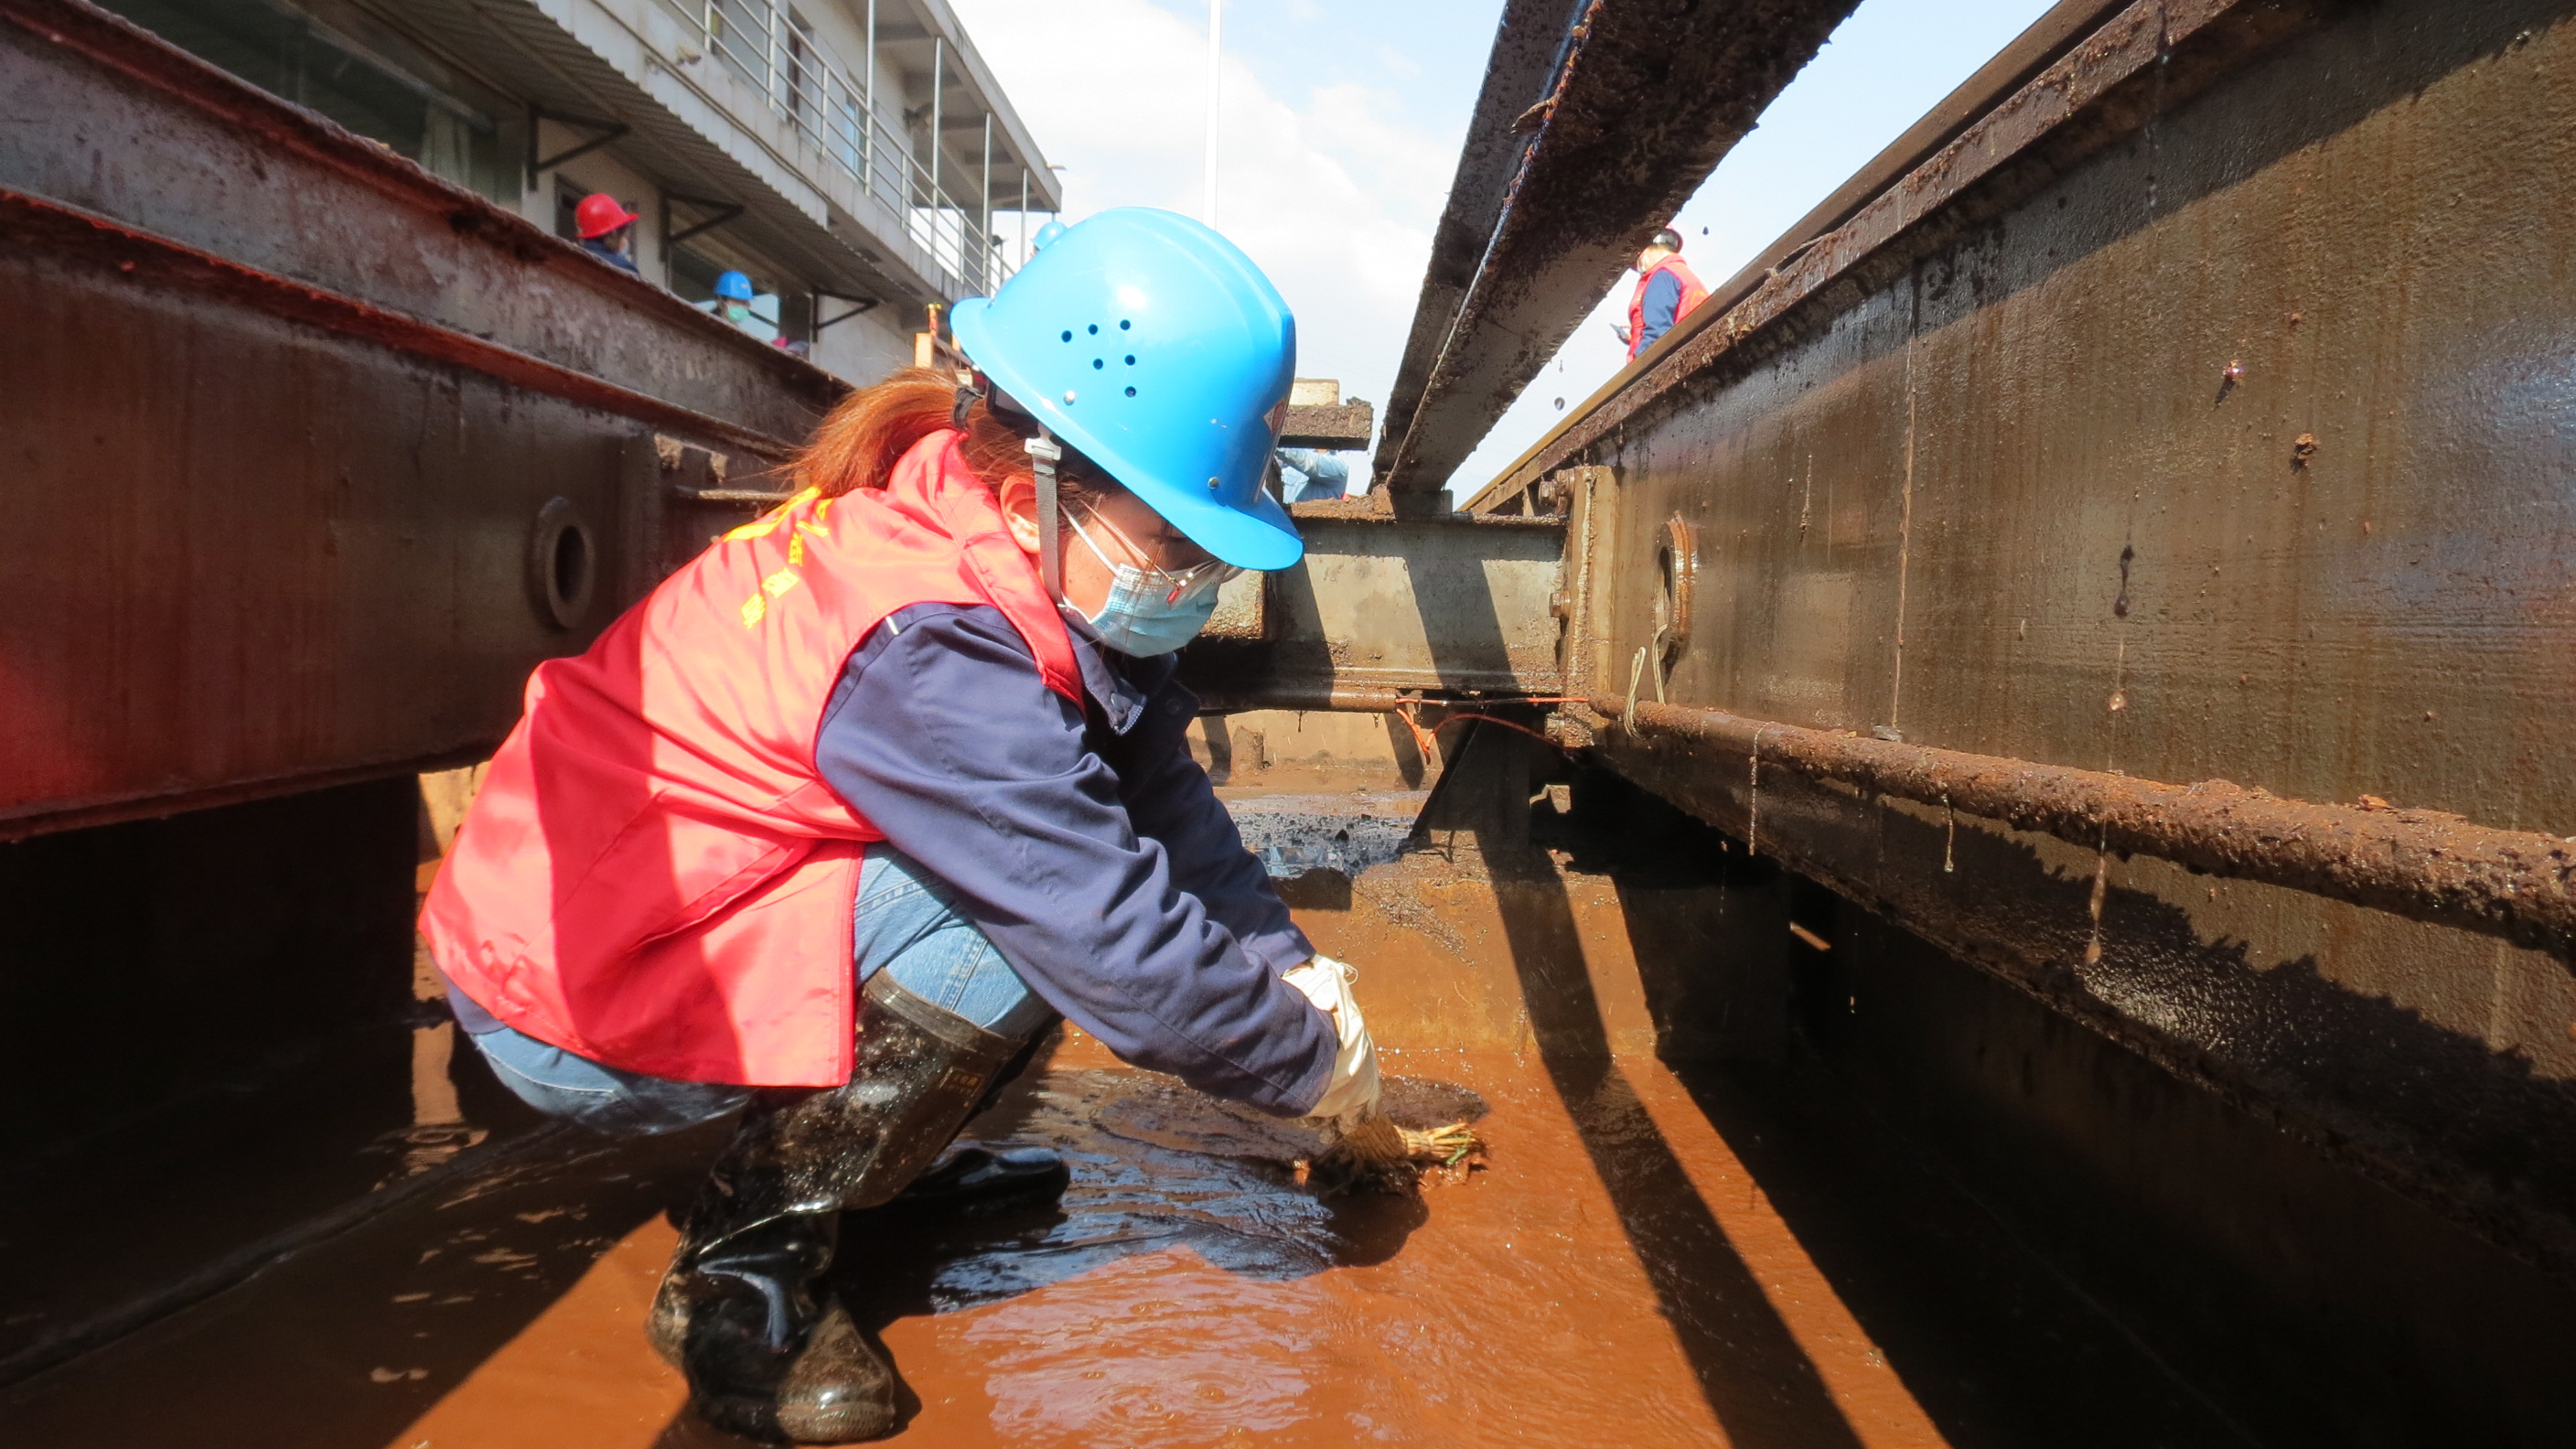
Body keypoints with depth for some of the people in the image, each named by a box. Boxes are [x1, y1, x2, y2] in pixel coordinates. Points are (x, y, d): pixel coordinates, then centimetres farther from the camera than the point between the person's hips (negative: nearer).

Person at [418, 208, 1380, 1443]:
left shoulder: (1024, 557, -4)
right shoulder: (931, 651, -33)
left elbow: (1164, 804, -1)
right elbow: (1127, 960, -31)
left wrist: (1289, 967, -9)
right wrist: (1312, 1061, -15)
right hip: (560, 1002, -9)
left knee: (1066, 855, -1)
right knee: (1023, 903, -26)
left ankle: (876, 1159, 14)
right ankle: (743, 1269, -10)